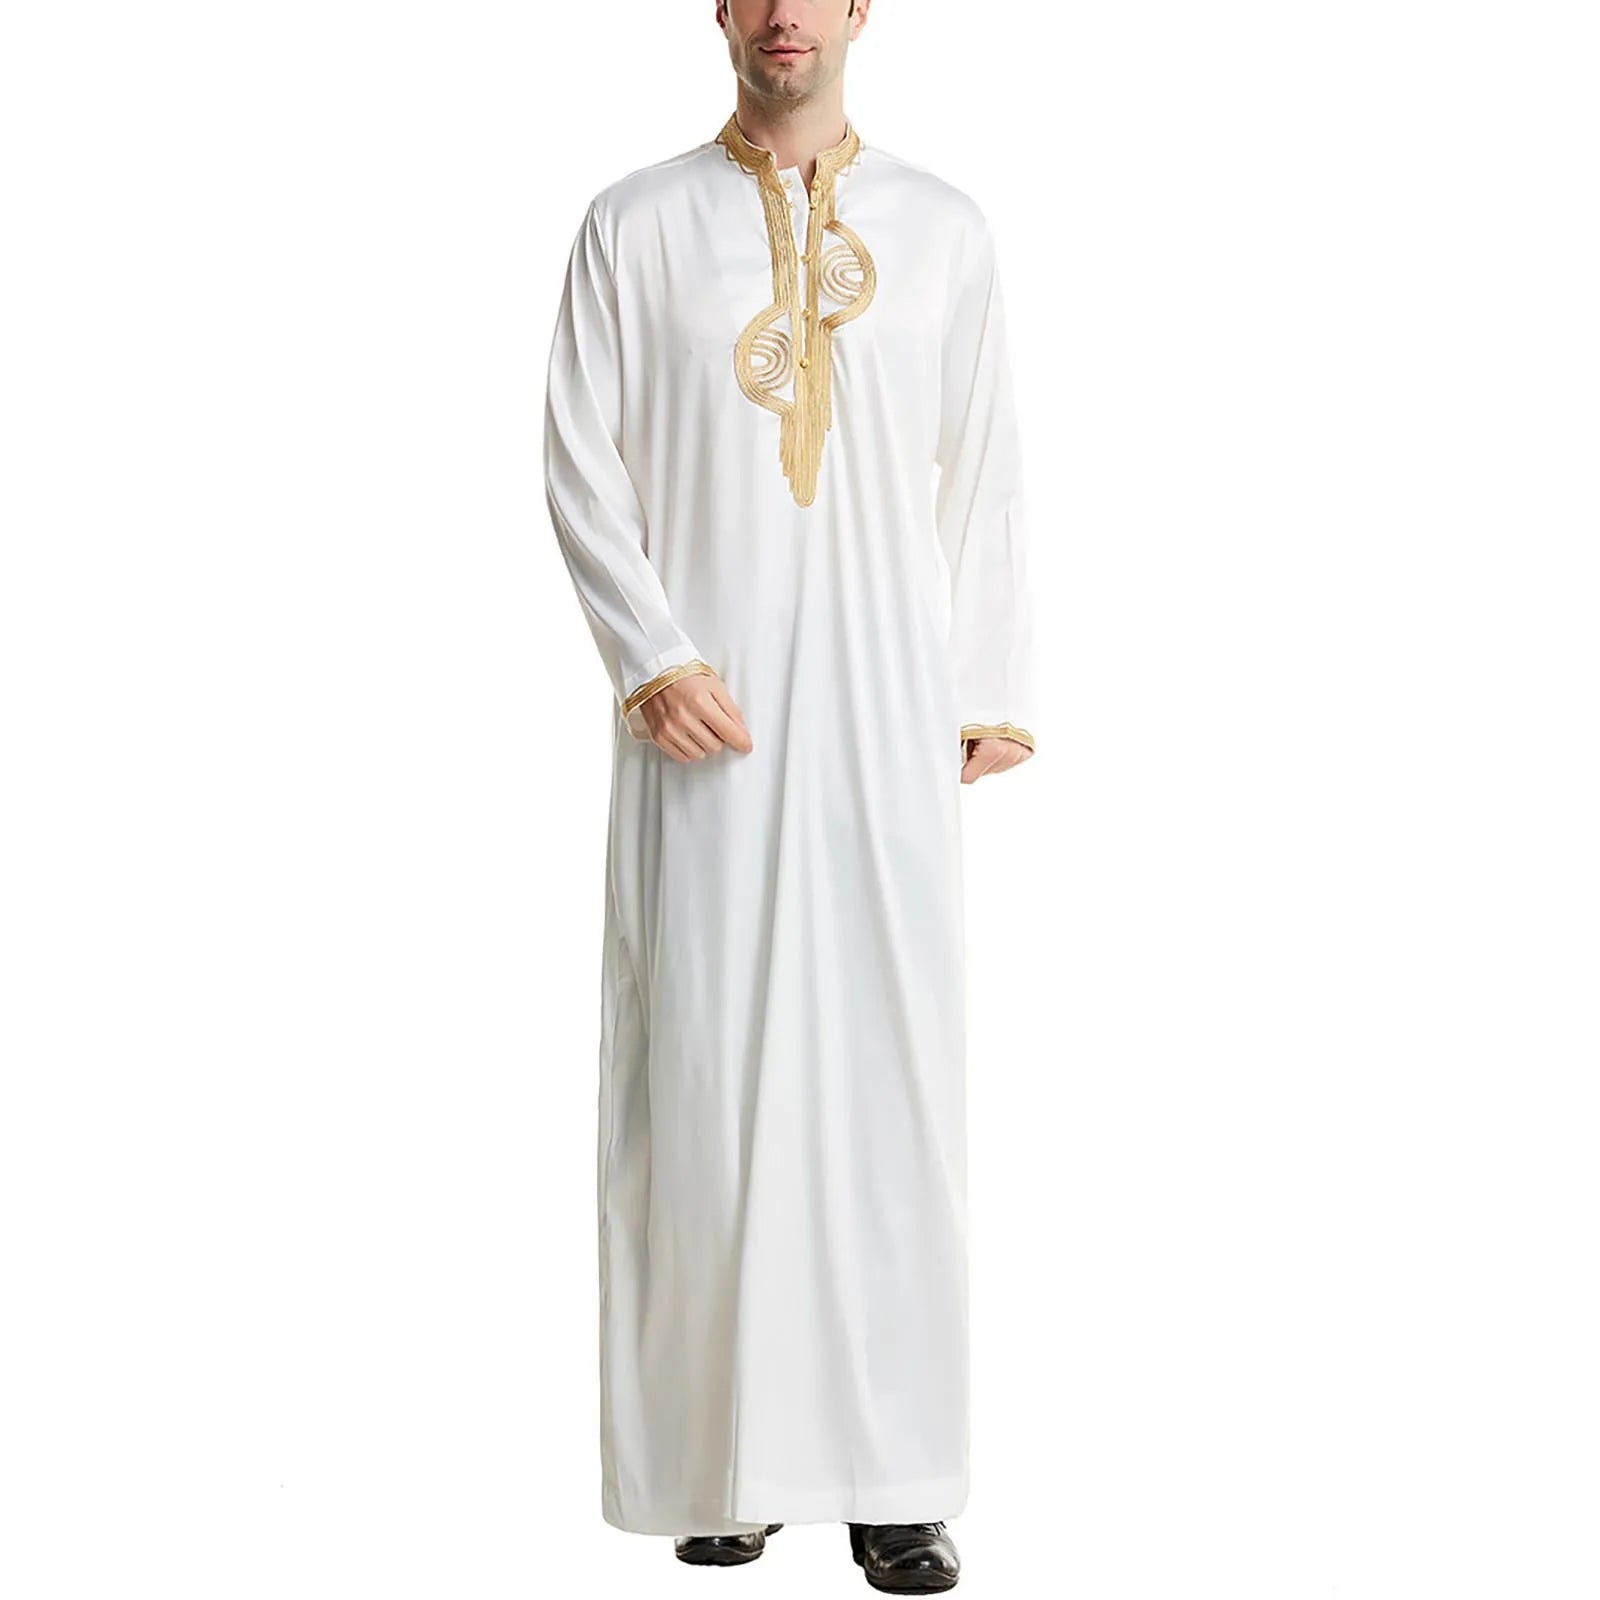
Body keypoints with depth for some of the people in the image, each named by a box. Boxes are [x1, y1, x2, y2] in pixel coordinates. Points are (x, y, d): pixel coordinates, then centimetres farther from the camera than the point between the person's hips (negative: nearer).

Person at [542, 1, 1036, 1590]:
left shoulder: (945, 231, 8)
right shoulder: (634, 227, 4)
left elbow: (983, 478, 9)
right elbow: (581, 464, 0)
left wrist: (995, 692, 4)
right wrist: (650, 664, -12)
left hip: (884, 712, 1)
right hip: (706, 713, -1)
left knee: (891, 1064, 0)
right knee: (703, 1065, 0)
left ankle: (891, 1471, 8)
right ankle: (719, 1453, 12)